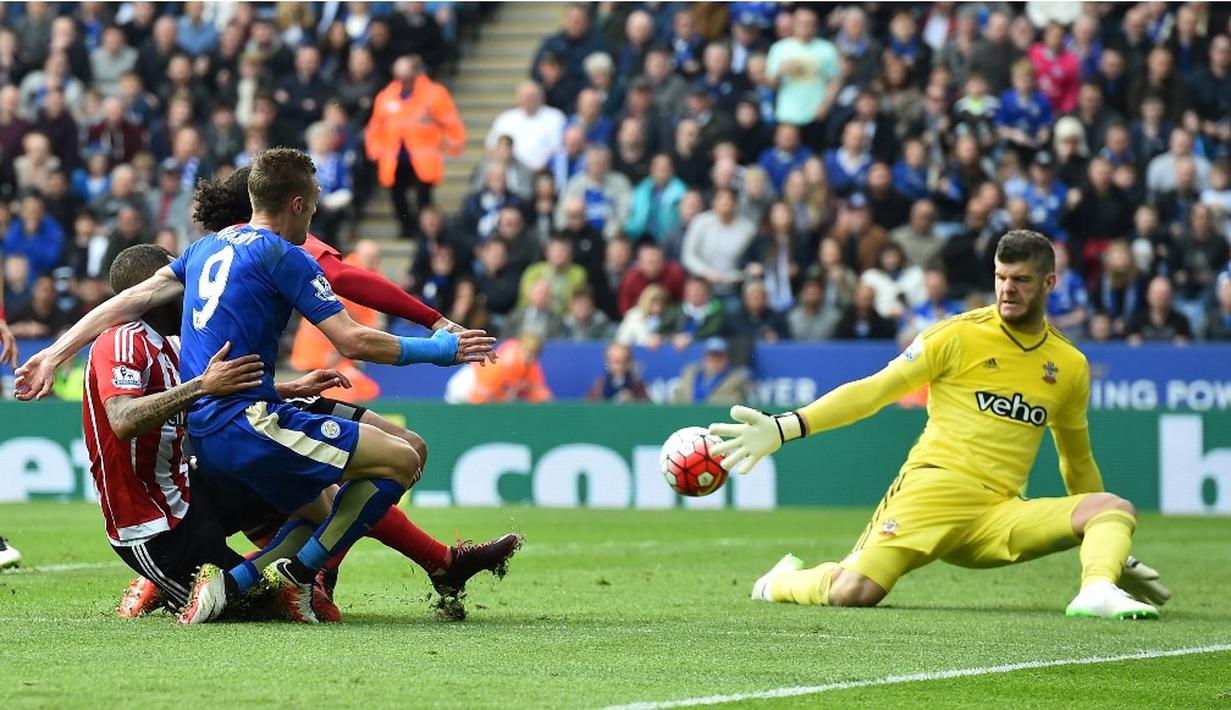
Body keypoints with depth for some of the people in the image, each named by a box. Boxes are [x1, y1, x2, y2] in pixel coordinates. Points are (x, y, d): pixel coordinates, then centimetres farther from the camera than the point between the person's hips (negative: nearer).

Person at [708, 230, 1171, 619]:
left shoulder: (1071, 366, 14)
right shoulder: (959, 336, 2)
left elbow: (1077, 459, 28)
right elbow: (873, 391, -1)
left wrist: (1110, 546, 30)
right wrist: (784, 428, -11)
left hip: (1003, 515, 4)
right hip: (935, 487, -4)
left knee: (1116, 509, -14)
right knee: (853, 593, -22)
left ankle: (1099, 591, -41)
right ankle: (782, 583, 11)